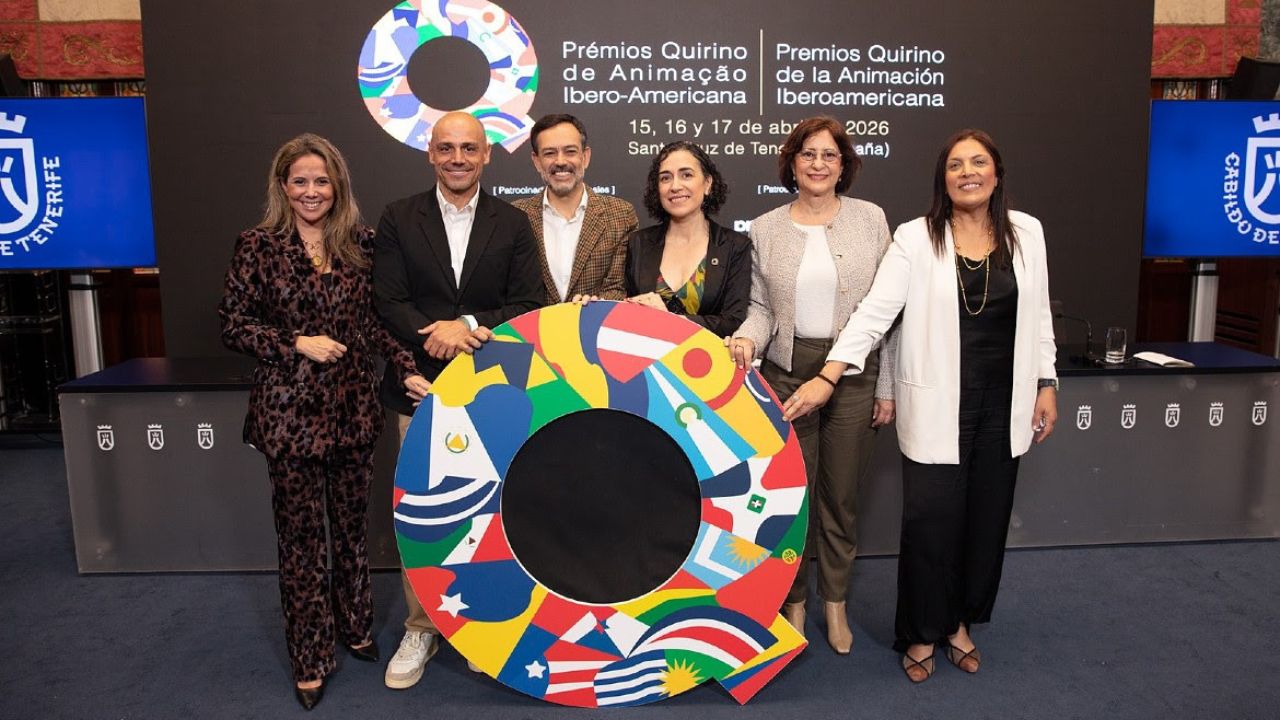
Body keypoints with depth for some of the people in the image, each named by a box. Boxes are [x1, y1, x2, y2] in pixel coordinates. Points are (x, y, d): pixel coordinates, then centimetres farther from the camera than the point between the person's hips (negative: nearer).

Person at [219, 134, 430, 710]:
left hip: (353, 404, 3)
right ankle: (310, 658, 21)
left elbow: (376, 322, 8)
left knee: (352, 522, 14)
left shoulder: (360, 244, 5)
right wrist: (297, 344, -13)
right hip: (289, 408, -2)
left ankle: (354, 626, 35)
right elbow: (233, 323, -1)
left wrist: (407, 372, -5)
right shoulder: (258, 246, -2)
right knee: (301, 532, 6)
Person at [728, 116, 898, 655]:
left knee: (841, 494, 10)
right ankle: (793, 601, 26)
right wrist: (747, 339, -17)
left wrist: (887, 386, 0)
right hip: (787, 373, 1)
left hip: (855, 375, 0)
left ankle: (835, 602, 29)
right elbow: (762, 307, 6)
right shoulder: (765, 229, 5)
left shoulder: (870, 220, 2)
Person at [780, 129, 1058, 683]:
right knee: (931, 519, -1)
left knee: (987, 517, 12)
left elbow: (1038, 315, 11)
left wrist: (1046, 385, 8)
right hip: (938, 405, -3)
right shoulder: (916, 238, -7)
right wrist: (827, 377, -22)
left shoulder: (1026, 233, 4)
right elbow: (874, 311, -13)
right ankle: (922, 633, 21)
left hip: (1003, 403, 4)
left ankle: (960, 621, 33)